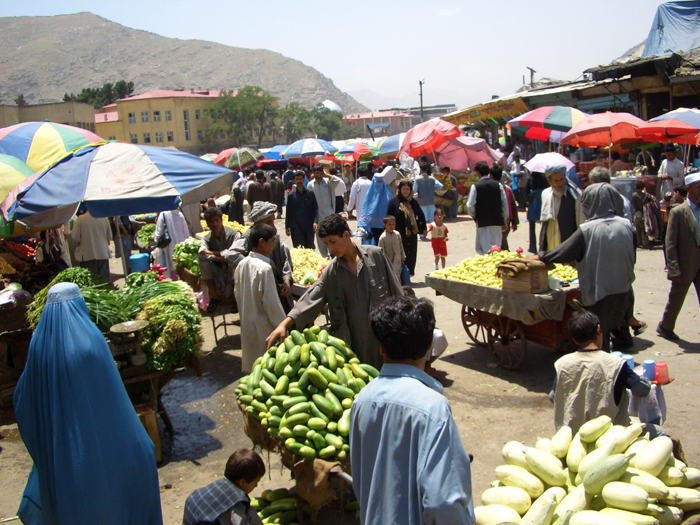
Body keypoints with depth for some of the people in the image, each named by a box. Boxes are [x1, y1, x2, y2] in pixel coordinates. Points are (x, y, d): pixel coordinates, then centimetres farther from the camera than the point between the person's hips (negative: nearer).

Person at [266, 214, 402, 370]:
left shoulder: (375, 255, -5)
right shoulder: (331, 271, -1)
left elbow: (395, 291, 0)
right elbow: (311, 298, -11)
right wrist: (285, 324, -24)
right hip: (352, 339, 1)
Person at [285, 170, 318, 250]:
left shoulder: (310, 193, 3)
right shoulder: (291, 195, 3)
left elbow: (315, 208, 3)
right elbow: (288, 211, 7)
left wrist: (315, 221, -11)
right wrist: (287, 227, 6)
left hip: (309, 226, 1)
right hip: (296, 227, -1)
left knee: (310, 247, 8)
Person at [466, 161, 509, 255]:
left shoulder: (475, 186, -8)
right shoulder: (498, 185, 1)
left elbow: (470, 206, -8)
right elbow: (505, 204, 3)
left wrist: (474, 216, 13)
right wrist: (504, 221, 13)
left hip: (482, 222, -3)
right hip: (497, 222, 3)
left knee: (483, 250, 1)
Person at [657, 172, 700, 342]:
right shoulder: (678, 212, -9)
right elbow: (670, 243, -11)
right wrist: (674, 269, -15)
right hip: (685, 265, -4)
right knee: (676, 300, 10)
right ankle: (665, 328, 31)